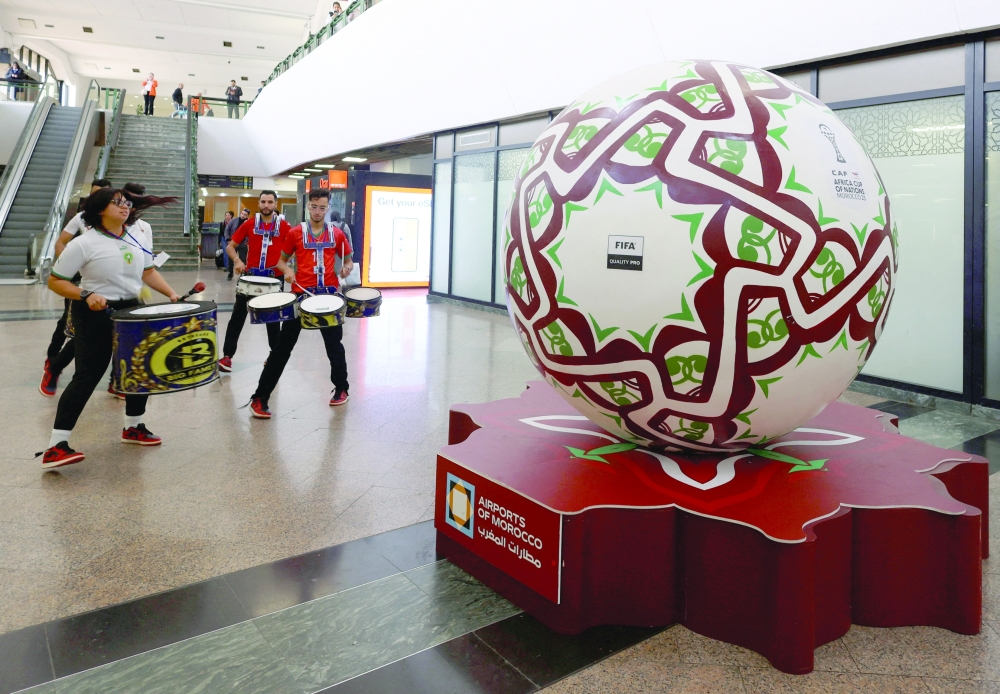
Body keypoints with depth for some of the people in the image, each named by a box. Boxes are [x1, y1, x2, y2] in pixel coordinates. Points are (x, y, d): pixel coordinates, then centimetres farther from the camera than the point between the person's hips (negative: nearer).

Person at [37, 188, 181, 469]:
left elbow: (149, 272, 15)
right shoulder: (84, 243, -14)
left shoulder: (139, 239, 3)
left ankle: (133, 427, 33)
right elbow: (55, 281, -11)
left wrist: (171, 293, 0)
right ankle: (55, 446, -5)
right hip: (95, 316, -7)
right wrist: (86, 295, -26)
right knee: (88, 376, -11)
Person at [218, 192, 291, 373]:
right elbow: (230, 246, 5)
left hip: (274, 277, -1)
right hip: (250, 275, 1)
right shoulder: (249, 224, 1)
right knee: (238, 316, 2)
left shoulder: (283, 225, -2)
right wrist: (236, 261, -13)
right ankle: (227, 355, 7)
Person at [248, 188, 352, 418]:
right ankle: (259, 398, 4)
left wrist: (346, 269, -7)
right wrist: (287, 271, -10)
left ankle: (341, 389, 33)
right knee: (283, 347, -1)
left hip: (328, 295, 1)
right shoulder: (295, 233, 3)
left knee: (334, 344, 13)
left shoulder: (337, 234, 6)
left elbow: (348, 261, 15)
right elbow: (281, 260, 12)